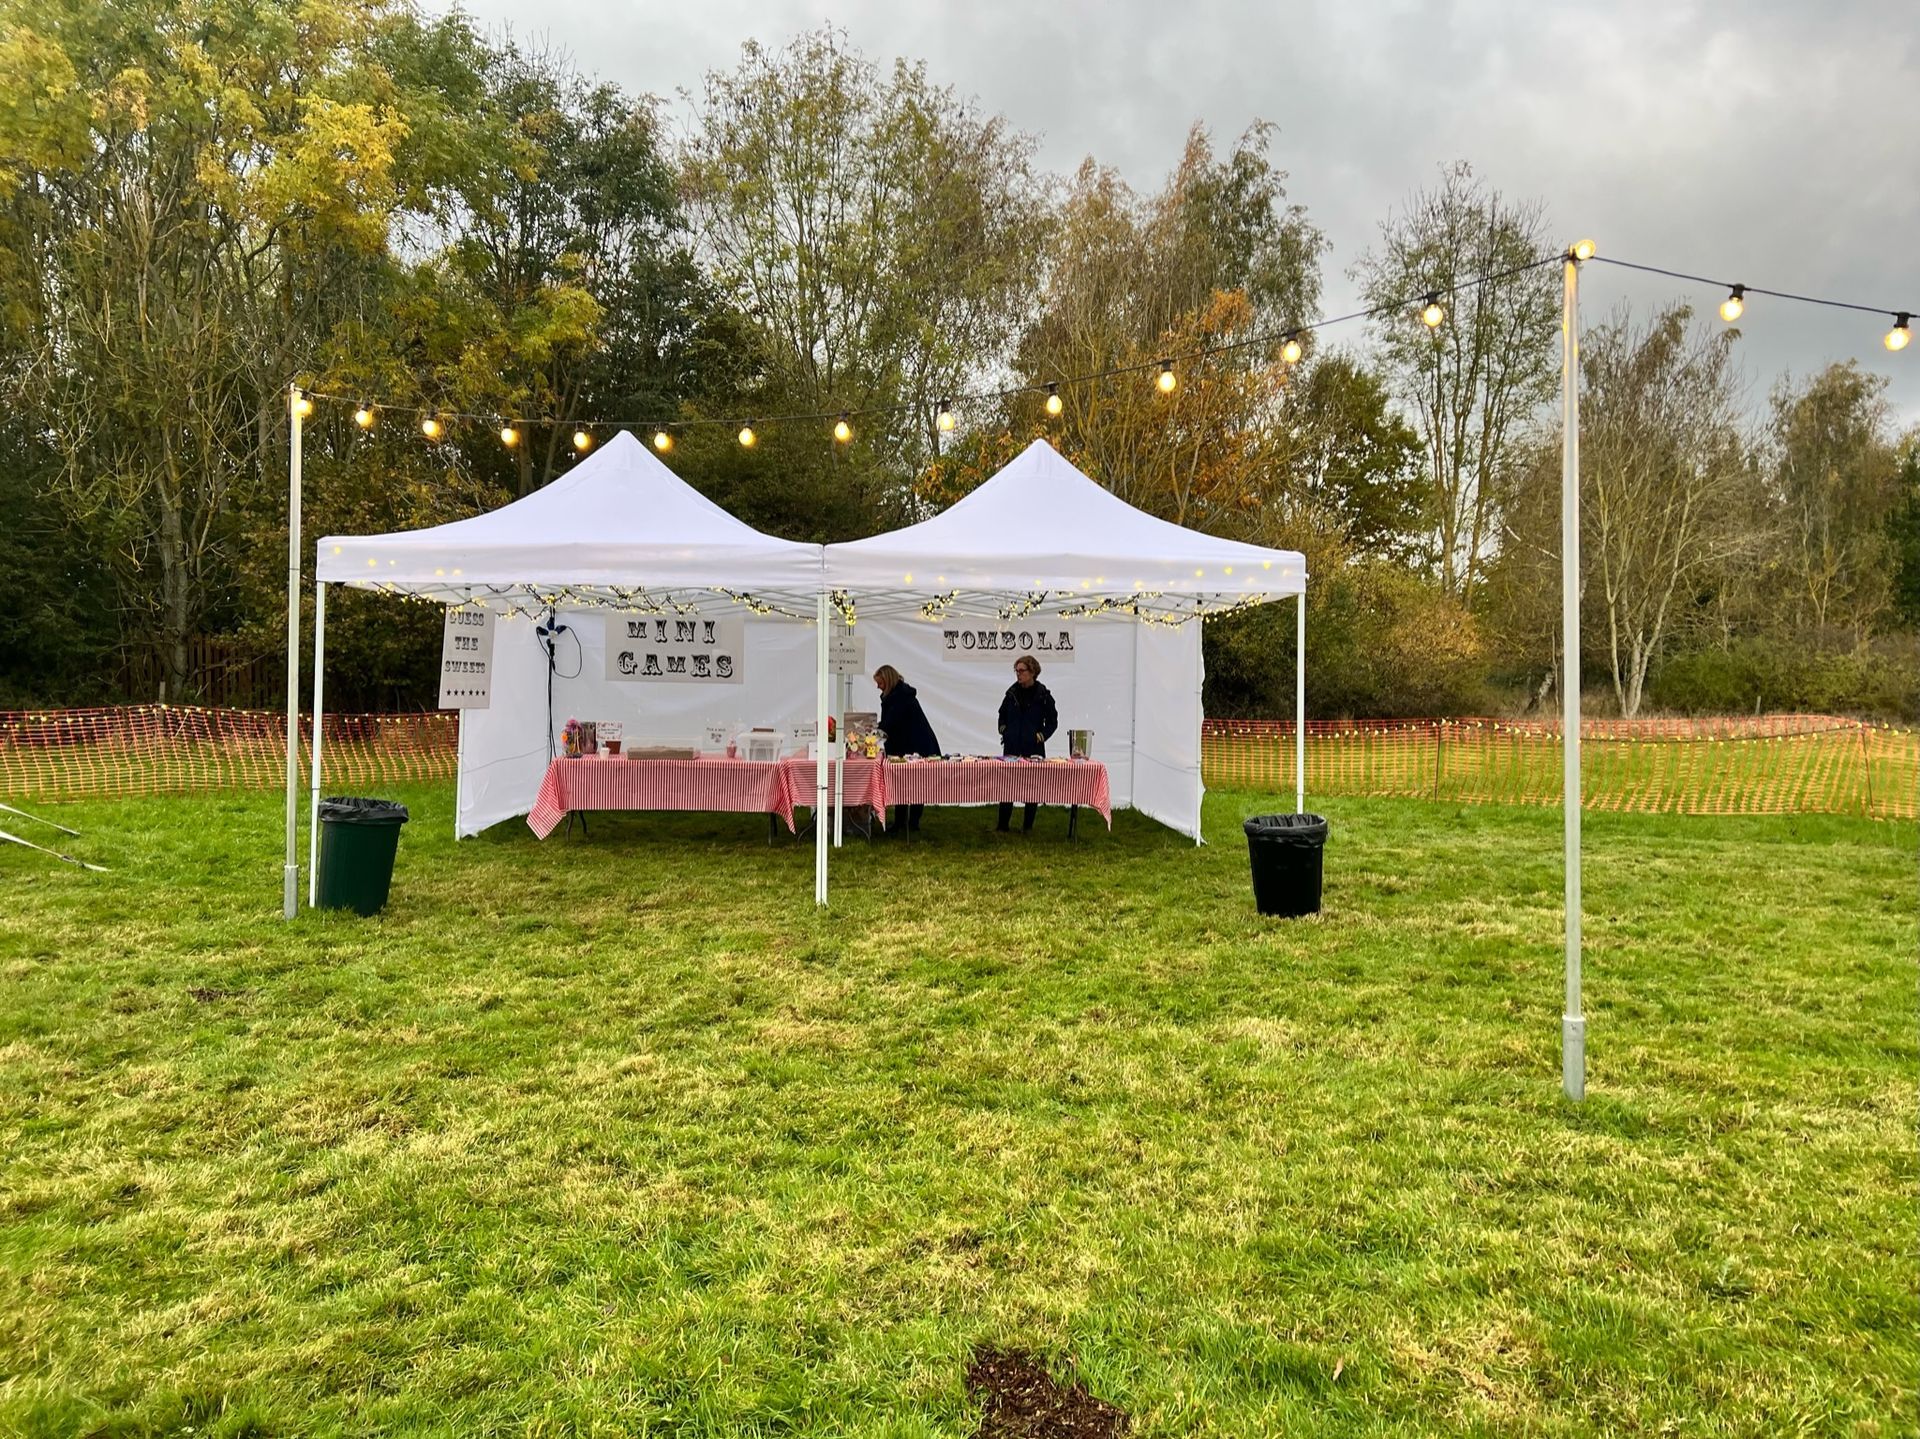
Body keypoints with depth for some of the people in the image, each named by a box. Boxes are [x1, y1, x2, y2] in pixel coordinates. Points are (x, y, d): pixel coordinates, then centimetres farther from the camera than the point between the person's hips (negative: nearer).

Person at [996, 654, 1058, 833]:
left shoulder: (1043, 695, -5)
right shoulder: (1012, 692, 4)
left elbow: (1052, 721, 3)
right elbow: (1002, 715, 20)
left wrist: (1042, 736, -7)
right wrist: (1003, 729, 7)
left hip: (1033, 748, -2)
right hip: (1011, 746, 2)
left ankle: (1028, 825, 18)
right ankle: (1002, 825, 7)